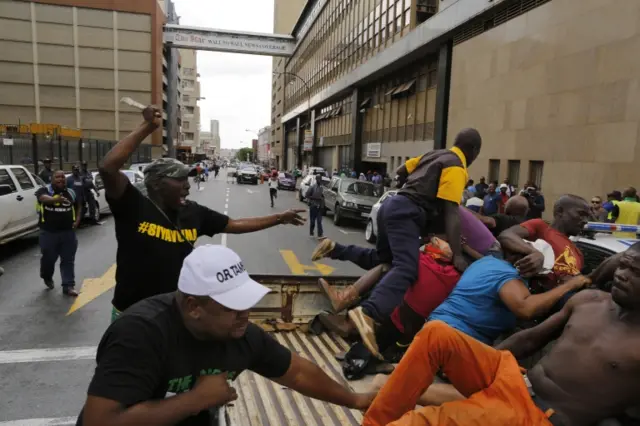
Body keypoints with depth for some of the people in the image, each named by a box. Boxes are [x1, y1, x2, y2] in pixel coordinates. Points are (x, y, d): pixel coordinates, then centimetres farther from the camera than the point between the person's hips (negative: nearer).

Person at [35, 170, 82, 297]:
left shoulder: (71, 192, 8)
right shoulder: (44, 190, -5)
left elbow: (79, 206, 23)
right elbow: (43, 198, -29)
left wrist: (77, 219, 6)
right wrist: (55, 199, -51)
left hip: (68, 232, 3)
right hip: (48, 232, -2)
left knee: (68, 260, 4)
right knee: (48, 258, 10)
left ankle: (68, 286, 9)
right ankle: (47, 278, 40)